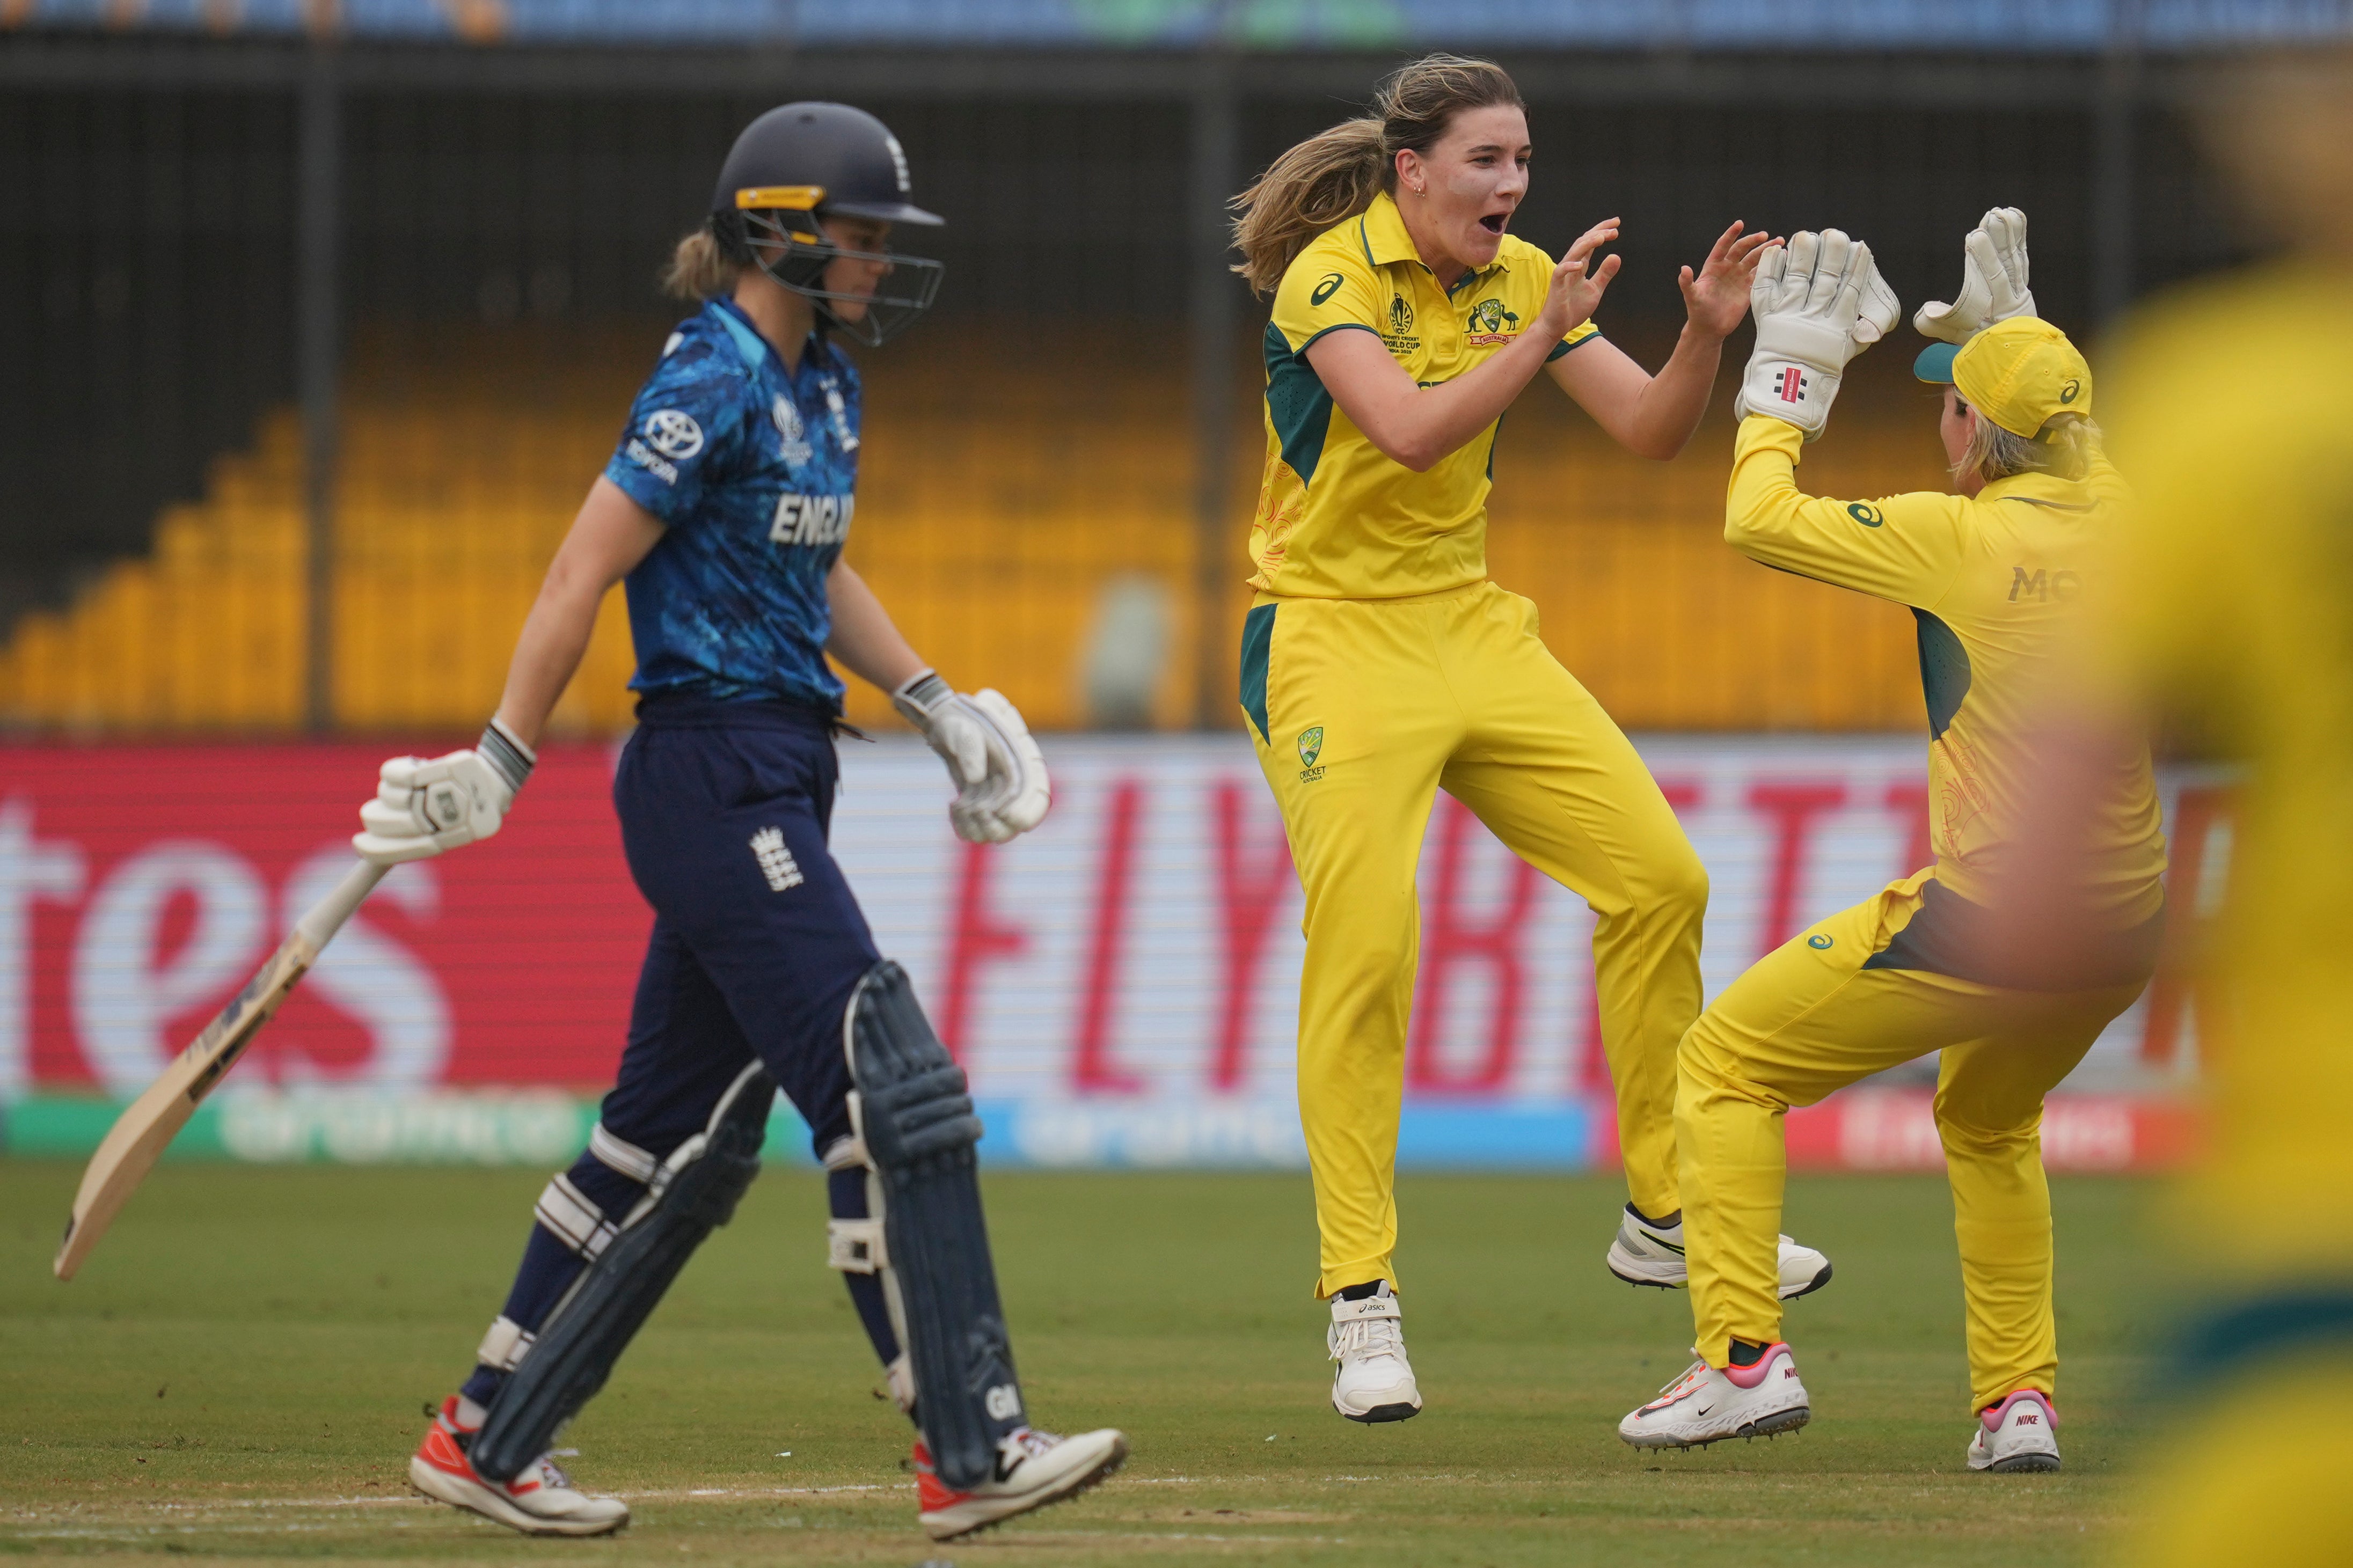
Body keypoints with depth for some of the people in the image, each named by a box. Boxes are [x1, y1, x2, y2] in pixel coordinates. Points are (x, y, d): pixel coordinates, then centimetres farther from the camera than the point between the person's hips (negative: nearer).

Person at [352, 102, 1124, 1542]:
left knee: (686, 1140, 13)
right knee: (891, 1095, -12)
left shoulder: (823, 385, 14)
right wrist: (500, 768, -15)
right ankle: (972, 1454, -10)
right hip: (716, 782, -10)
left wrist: (934, 704, 19)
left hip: (777, 790, 10)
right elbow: (582, 574, -15)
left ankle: (488, 1440, 20)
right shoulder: (714, 383, -15)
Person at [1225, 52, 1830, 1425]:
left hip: (1472, 626, 7)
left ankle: (1666, 1219, 16)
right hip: (1334, 632, -7)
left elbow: (1650, 432, 2)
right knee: (1365, 947, -17)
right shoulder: (1331, 277, -15)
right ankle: (1361, 1300, -11)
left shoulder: (1522, 279, 4)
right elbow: (1410, 431, -31)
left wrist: (1706, 338, -15)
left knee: (1660, 878, 2)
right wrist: (1541, 338, -37)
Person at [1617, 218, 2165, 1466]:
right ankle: (2018, 1398, 22)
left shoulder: (1961, 536, -14)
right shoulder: (2116, 519, 4)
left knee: (1727, 1064, 8)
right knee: (1990, 1120, 33)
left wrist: (1790, 375, 9)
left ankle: (1743, 1356, -2)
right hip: (2124, 929, 7)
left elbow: (1756, 519, -3)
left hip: (1993, 926, -7)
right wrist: (2010, 331, 31)